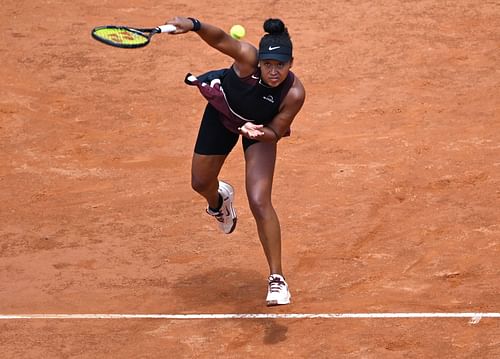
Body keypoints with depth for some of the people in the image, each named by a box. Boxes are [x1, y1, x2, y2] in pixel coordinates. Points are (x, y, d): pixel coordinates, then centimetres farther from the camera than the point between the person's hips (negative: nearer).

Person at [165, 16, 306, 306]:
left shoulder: (294, 93, -36)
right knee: (201, 183, 20)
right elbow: (220, 38, -44)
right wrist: (194, 25, -64)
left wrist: (258, 132, -46)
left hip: (261, 129, -2)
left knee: (259, 203, -17)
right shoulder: (248, 58, -39)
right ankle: (219, 199, 62)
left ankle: (277, 279, -7)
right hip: (223, 112, 2)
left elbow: (275, 133, -24)